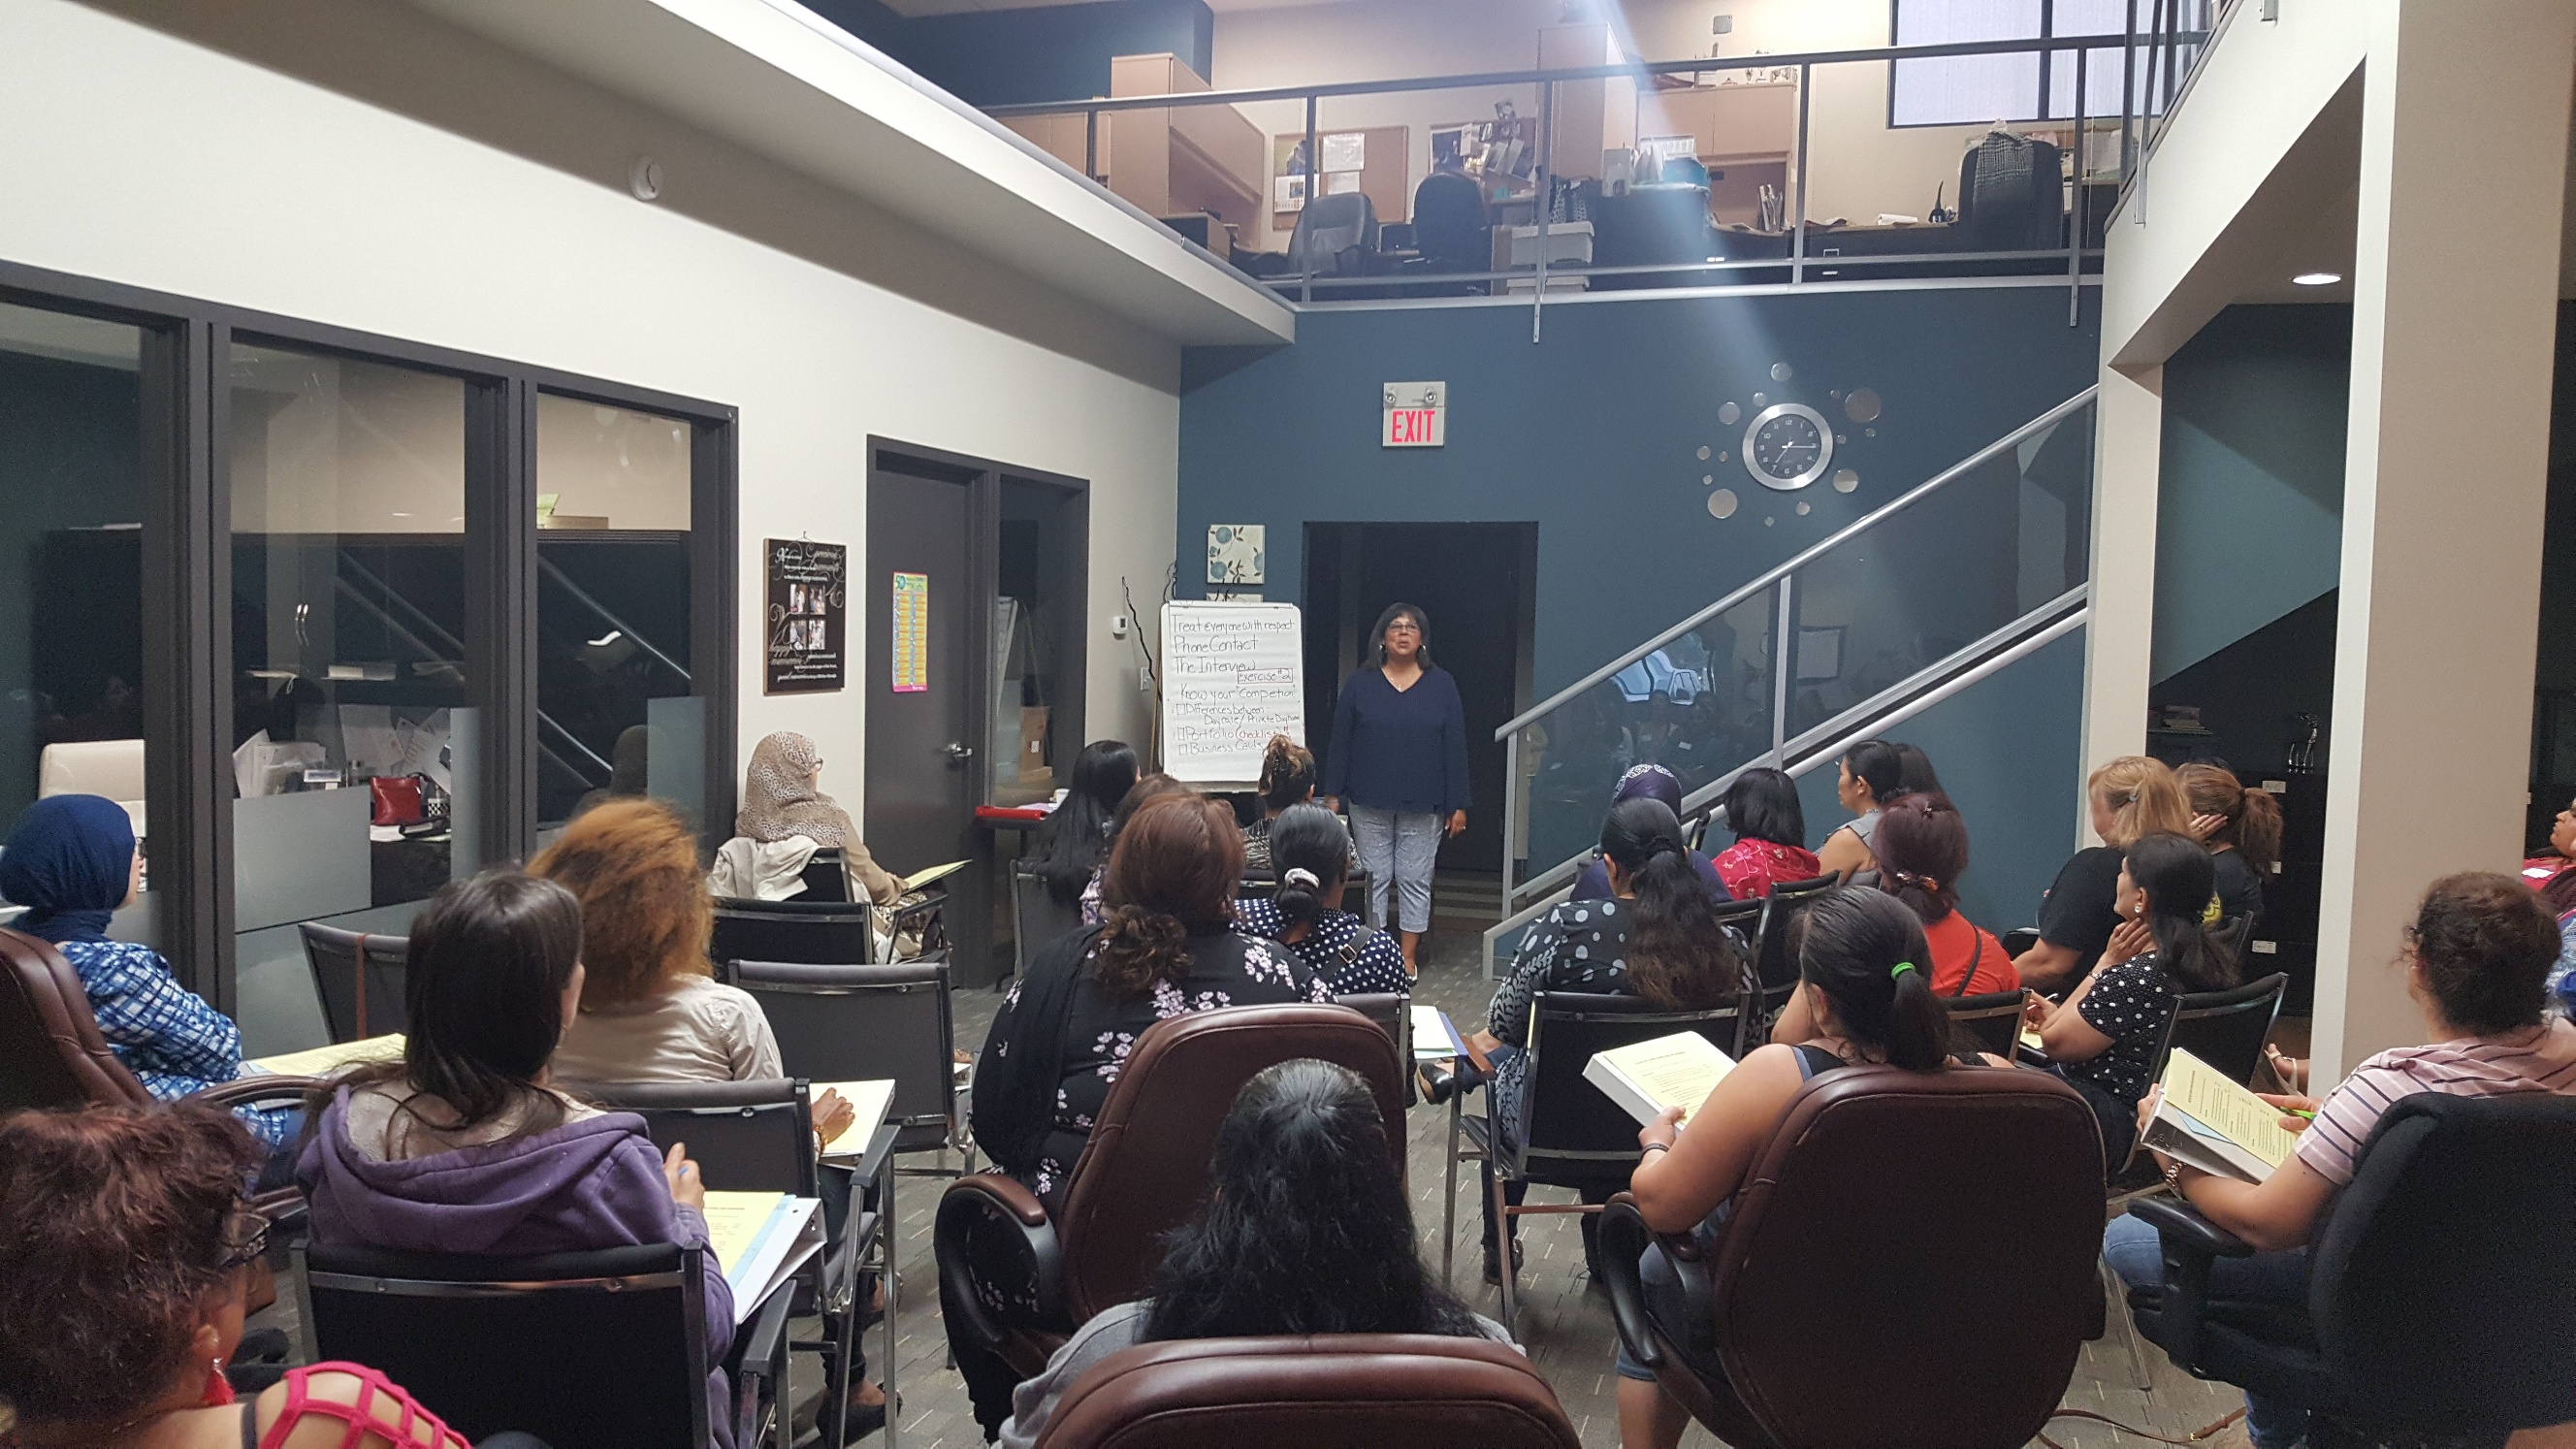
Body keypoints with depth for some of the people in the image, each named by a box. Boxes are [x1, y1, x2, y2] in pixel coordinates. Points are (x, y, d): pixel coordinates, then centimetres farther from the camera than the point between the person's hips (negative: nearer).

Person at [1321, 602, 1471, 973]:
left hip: (1423, 805, 0)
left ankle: (1409, 955, 15)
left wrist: (1458, 804, -2)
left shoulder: (1442, 685, 2)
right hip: (1370, 803, 0)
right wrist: (1332, 795, -1)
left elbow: (1455, 747, 1)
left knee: (1415, 879, 5)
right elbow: (1340, 742, 3)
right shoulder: (1360, 684, 2)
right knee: (1374, 878, 7)